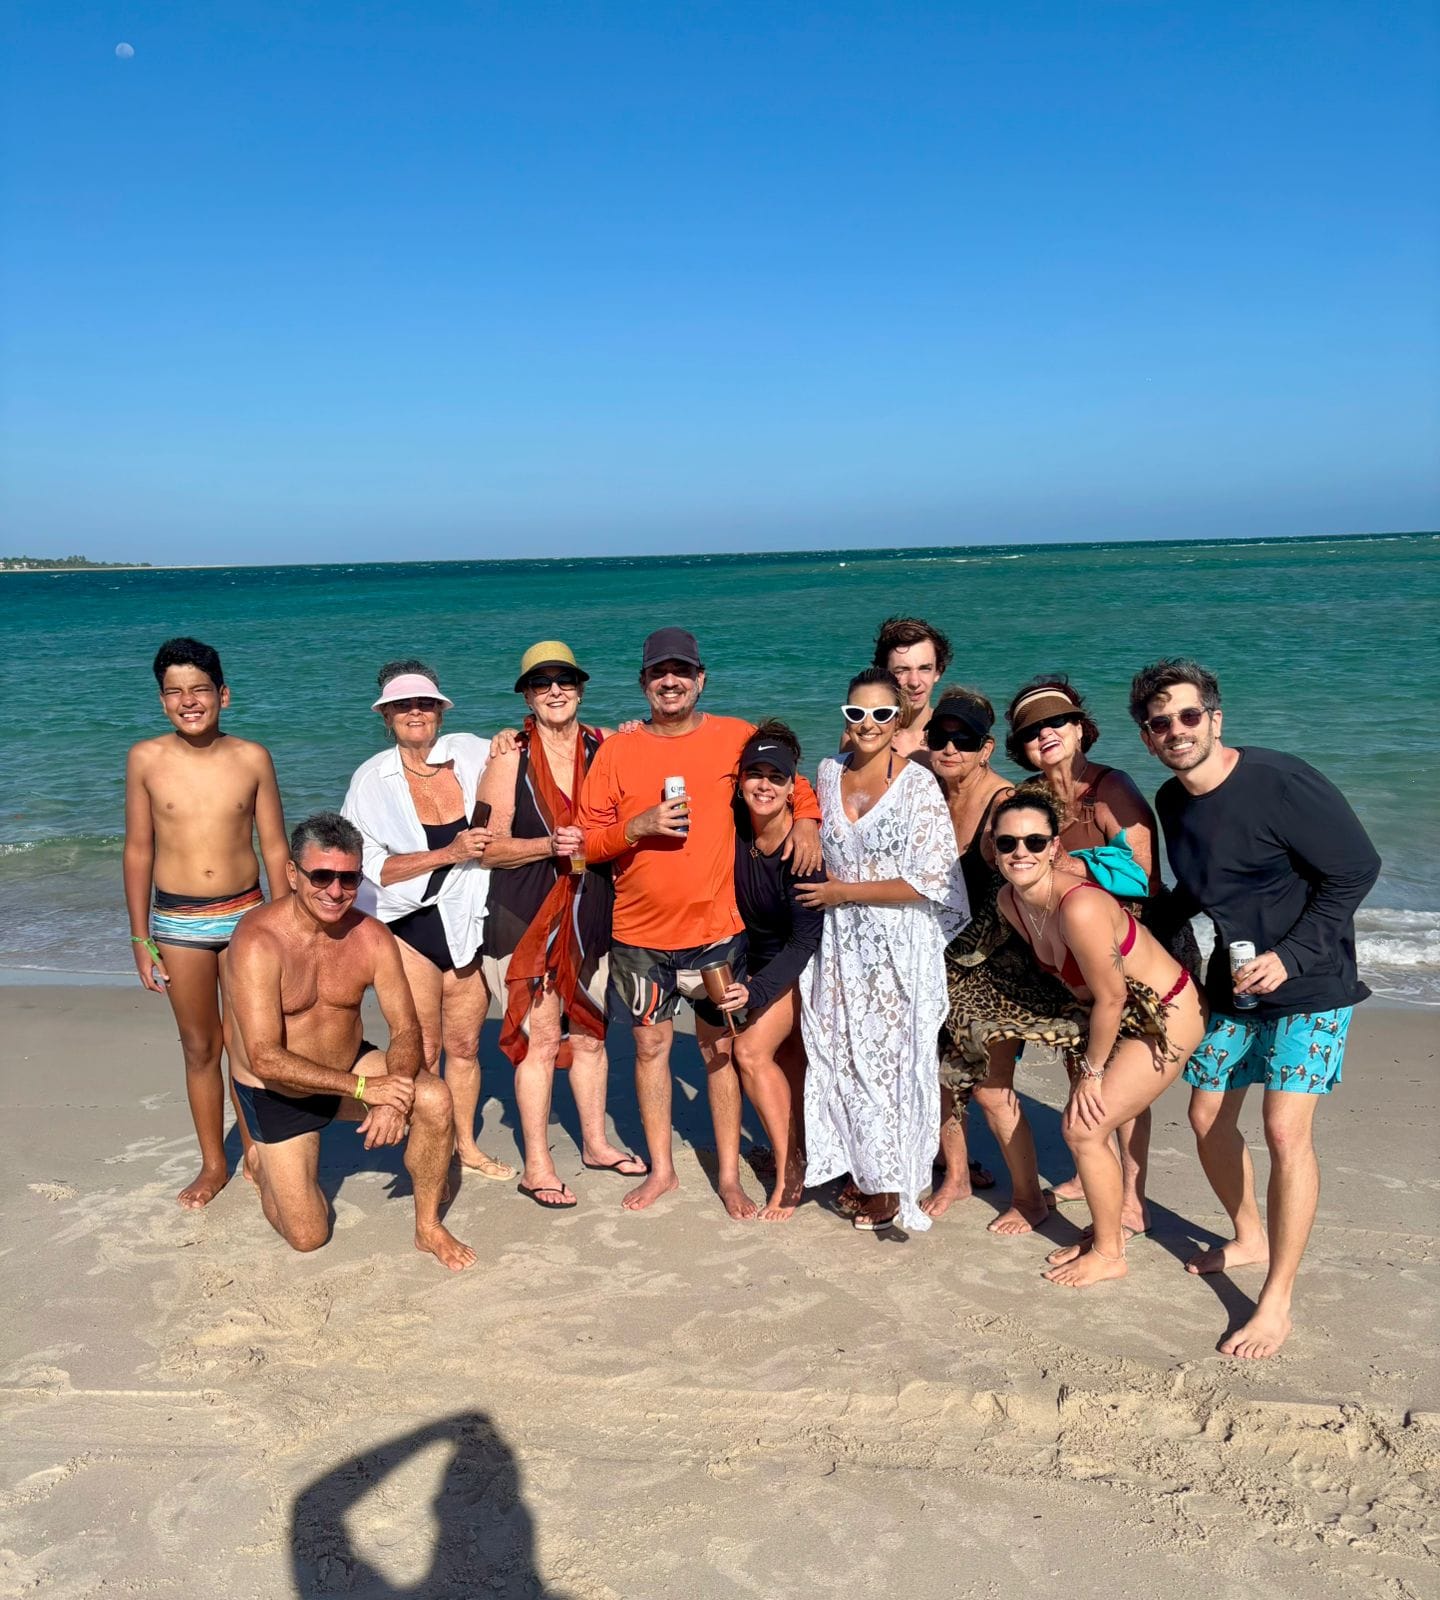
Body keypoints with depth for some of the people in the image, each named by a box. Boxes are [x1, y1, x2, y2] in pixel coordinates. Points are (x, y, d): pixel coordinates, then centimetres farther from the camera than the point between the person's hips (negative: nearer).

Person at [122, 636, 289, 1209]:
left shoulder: (252, 758, -5)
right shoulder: (145, 759, -5)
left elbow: (275, 848, 1)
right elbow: (138, 851, 2)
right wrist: (140, 938, 2)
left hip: (245, 915, 0)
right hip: (177, 922, 1)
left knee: (245, 1045, 8)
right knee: (199, 1048, 12)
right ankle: (213, 1164, 28)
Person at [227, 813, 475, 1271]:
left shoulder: (372, 937, -15)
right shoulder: (259, 941, -28)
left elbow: (406, 1030, -11)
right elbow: (264, 1059, -31)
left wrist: (395, 1095, -32)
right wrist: (364, 1087, -34)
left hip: (350, 1066, 3)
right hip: (276, 1093, -3)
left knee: (434, 1100, -24)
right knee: (308, 1237, 1)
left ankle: (429, 1226, -1)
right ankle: (262, 1161, 34)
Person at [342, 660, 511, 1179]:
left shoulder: (473, 753, -1)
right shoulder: (372, 779, -5)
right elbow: (371, 865, -12)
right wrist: (448, 854, -20)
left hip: (468, 925, 2)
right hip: (410, 927, -2)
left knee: (464, 1045, 12)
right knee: (422, 1050, 2)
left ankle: (467, 1146, 30)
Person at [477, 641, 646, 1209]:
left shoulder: (605, 745, 3)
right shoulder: (511, 756, -7)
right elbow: (490, 847, -8)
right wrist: (549, 846, -22)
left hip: (591, 912, 4)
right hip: (527, 914, -4)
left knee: (590, 1032, 15)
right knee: (541, 1038, -2)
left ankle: (596, 1144, 32)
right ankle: (536, 1167, 11)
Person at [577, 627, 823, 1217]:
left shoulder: (737, 737, 0)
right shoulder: (616, 750, 1)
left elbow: (792, 781, 15)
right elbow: (588, 841, -1)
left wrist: (806, 820, -5)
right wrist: (640, 826, -18)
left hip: (716, 928, -1)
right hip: (639, 931, 1)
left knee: (721, 1047, 6)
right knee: (651, 1045, 11)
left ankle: (730, 1176, 19)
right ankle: (661, 1169, 27)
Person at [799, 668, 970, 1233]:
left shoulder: (918, 785, -10)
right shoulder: (828, 774, 6)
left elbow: (933, 880, -15)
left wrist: (847, 892, -12)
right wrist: (823, 894, 12)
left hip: (901, 949, -5)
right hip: (842, 947, 5)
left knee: (891, 1060, 2)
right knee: (845, 1058, 8)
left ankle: (893, 1188, 18)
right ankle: (865, 1173, 24)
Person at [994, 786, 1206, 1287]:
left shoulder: (1079, 908, -34)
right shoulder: (1010, 901, -7)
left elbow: (1111, 997, -24)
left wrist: (1091, 1070, -11)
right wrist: (1083, 1060, 14)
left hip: (1167, 1016, -8)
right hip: (1122, 1017, 8)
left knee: (1083, 1129, -6)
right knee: (1085, 1119, 10)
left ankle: (1109, 1254, 14)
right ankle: (1109, 1227, 32)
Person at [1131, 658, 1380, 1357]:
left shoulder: (1279, 781, -22)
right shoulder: (1171, 801, -1)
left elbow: (1357, 868, -16)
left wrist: (1290, 957, -22)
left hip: (1307, 984, -7)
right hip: (1231, 985, 7)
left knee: (1285, 1129, -13)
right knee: (1208, 1119, 12)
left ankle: (1276, 1302, 0)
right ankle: (1249, 1239, 38)